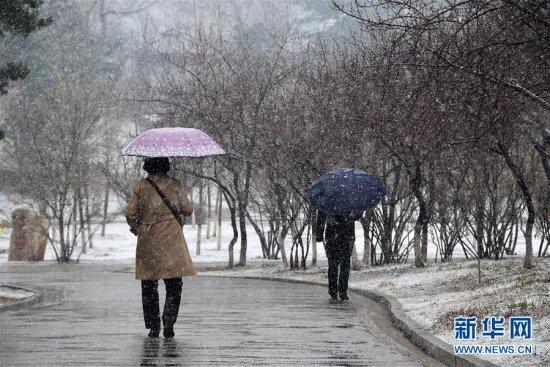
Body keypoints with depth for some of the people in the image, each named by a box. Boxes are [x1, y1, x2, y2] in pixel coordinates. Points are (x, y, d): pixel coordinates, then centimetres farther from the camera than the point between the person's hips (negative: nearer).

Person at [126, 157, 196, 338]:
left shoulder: (140, 186, -1)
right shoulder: (175, 185, -2)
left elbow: (130, 212, -4)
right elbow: (187, 209, 1)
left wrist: (136, 228, 14)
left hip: (147, 241, 1)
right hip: (172, 241, -1)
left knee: (149, 285, 9)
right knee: (174, 285, 6)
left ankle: (153, 327, 9)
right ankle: (169, 322, -10)